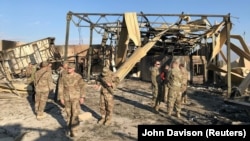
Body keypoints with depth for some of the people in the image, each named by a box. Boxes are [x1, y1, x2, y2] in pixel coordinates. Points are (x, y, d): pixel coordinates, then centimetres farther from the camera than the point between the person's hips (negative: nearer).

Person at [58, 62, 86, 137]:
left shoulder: (78, 77, -7)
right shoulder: (63, 77, 0)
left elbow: (82, 87, -6)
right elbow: (61, 88, 3)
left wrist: (82, 97, -10)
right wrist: (61, 98, -1)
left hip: (76, 98, -3)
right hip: (67, 98, 3)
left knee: (75, 114, -9)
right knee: (69, 113, 13)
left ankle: (74, 130, -4)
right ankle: (69, 127, 30)